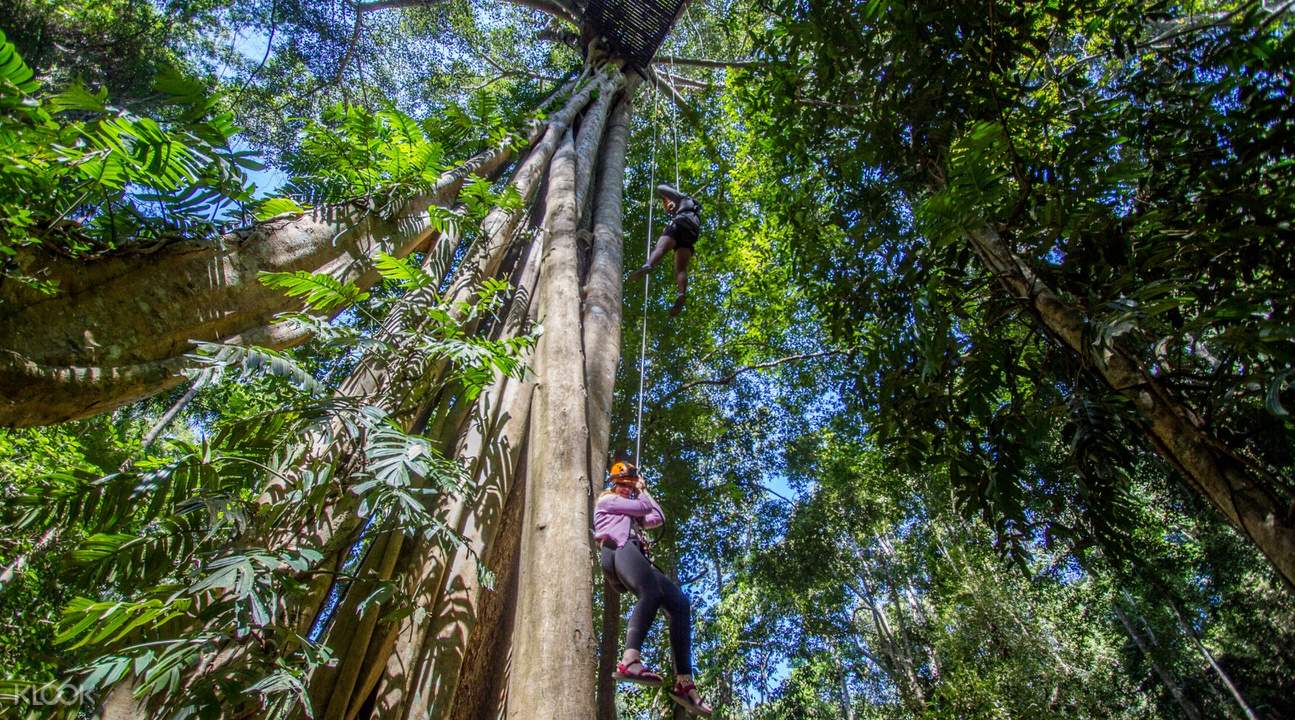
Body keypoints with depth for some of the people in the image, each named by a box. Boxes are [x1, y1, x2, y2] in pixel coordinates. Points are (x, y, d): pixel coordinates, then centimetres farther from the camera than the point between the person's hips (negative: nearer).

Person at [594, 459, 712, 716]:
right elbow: (644, 507, 10)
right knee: (651, 594, -38)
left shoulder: (631, 515, 41)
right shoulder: (606, 500, 19)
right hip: (619, 550, -8)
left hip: (637, 557, 8)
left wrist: (643, 489, 39)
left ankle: (684, 683, -17)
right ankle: (630, 661, -59)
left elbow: (658, 518, 32)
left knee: (680, 603, -10)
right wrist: (641, 495, 32)